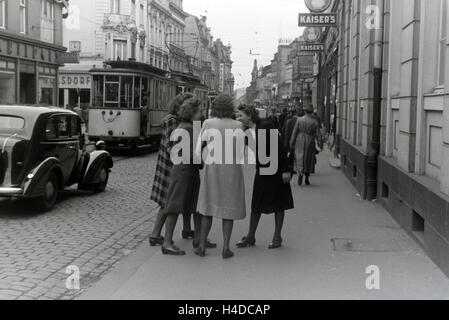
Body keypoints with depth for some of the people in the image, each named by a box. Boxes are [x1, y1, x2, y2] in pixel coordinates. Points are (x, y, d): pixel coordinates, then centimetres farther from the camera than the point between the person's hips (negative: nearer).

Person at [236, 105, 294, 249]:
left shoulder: (266, 127, -17)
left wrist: (285, 169, -20)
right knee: (256, 204, 7)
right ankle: (251, 237, 15)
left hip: (276, 170, -6)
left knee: (278, 204, 5)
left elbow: (281, 147, -18)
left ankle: (277, 237, 15)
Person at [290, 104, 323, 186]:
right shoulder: (315, 122, -5)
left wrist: (291, 143, 2)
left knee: (299, 159, 6)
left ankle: (300, 173, -21)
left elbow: (294, 132, -4)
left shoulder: (299, 120, -5)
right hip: (310, 142, 0)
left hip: (300, 141, 0)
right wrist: (320, 144, 5)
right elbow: (317, 134, -4)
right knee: (308, 160, 13)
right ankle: (307, 179, 14)